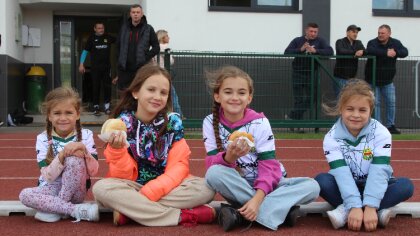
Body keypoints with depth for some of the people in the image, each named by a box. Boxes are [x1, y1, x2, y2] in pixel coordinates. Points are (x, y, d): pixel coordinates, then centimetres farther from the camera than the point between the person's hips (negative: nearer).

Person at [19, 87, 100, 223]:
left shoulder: (85, 135, -5)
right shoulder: (43, 139, -5)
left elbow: (93, 171, -10)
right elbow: (48, 177, -13)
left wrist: (84, 150, -26)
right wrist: (62, 154, -28)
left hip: (75, 191, -1)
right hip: (51, 190, 2)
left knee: (74, 160, -28)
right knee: (24, 195, -27)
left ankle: (54, 210, -15)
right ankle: (77, 210, -23)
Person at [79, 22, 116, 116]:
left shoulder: (108, 37, 5)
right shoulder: (91, 38, 0)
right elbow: (85, 51, 1)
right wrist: (81, 64, -6)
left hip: (106, 67, 2)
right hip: (95, 67, -2)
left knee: (107, 86, 2)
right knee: (96, 87, 2)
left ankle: (107, 106, 11)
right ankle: (96, 107, 8)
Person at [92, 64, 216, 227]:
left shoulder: (173, 122, -3)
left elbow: (179, 165, -10)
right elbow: (124, 176, -8)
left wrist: (151, 191, -25)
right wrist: (117, 150, -29)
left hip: (166, 188, 1)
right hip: (133, 187, 0)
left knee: (206, 188, -26)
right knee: (101, 188, -31)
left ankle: (129, 209, -24)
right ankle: (182, 216, -30)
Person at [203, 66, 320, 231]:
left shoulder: (260, 123, -10)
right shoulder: (211, 122, -7)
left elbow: (268, 166, -16)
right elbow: (212, 164, -15)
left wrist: (256, 199, -32)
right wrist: (229, 157, -38)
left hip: (264, 185, 1)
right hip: (236, 187, -1)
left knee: (312, 186, -23)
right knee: (214, 173, -33)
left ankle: (240, 214, -30)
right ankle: (282, 208, -26)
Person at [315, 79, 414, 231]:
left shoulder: (381, 134, -15)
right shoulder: (332, 137, -14)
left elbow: (379, 171, -25)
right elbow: (342, 173, -25)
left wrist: (370, 207, -37)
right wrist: (354, 206, -38)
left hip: (373, 186, 0)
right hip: (346, 188, 0)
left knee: (406, 185, -27)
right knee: (321, 180, -28)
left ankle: (345, 211, -31)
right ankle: (378, 212, -33)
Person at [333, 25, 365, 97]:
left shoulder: (358, 43, 16)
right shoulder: (340, 42, -1)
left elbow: (366, 51, 0)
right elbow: (341, 51, -22)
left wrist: (362, 51, -23)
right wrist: (355, 52, -25)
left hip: (352, 77, 5)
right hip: (340, 77, -5)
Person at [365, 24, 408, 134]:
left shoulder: (395, 43, -1)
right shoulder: (372, 43, -12)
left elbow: (405, 52, -15)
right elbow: (370, 51, -35)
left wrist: (396, 52, -36)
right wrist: (386, 53, -41)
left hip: (388, 80, 3)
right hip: (373, 80, -3)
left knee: (391, 103, 5)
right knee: (375, 103, -1)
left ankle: (390, 125, 16)